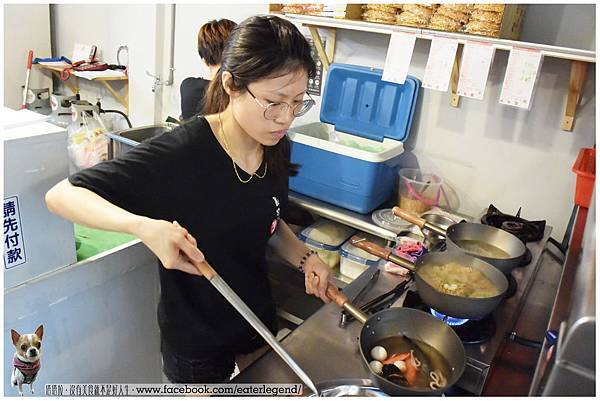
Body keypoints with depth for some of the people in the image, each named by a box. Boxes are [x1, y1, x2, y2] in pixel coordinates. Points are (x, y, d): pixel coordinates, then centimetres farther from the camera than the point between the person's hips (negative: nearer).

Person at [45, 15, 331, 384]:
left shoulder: (277, 149, -10)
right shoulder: (179, 154, -30)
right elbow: (62, 195, -25)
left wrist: (305, 258, -11)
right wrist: (143, 226, -42)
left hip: (258, 312, 6)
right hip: (195, 336, -5)